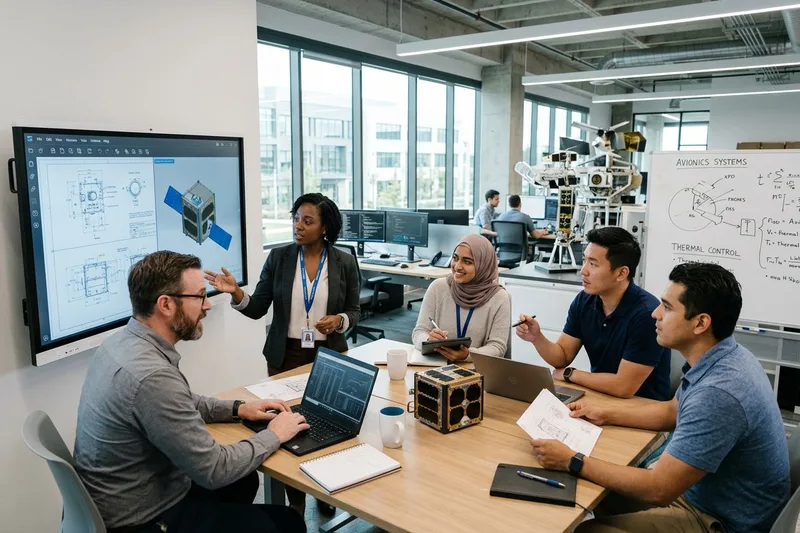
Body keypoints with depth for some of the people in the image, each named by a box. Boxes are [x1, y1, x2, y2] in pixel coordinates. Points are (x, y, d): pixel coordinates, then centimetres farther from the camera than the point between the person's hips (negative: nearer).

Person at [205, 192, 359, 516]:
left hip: (329, 354, 0)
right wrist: (235, 293, -21)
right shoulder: (278, 257, -4)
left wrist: (340, 321, -19)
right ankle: (295, 500, 26)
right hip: (286, 355, 1)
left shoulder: (344, 262, -5)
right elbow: (257, 309, -3)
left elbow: (354, 311, 2)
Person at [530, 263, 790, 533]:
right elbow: (672, 411, 15)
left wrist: (572, 462, -24)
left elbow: (659, 490, -31)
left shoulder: (718, 392, -35)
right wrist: (606, 414, 10)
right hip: (705, 490, 9)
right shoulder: (723, 356, -3)